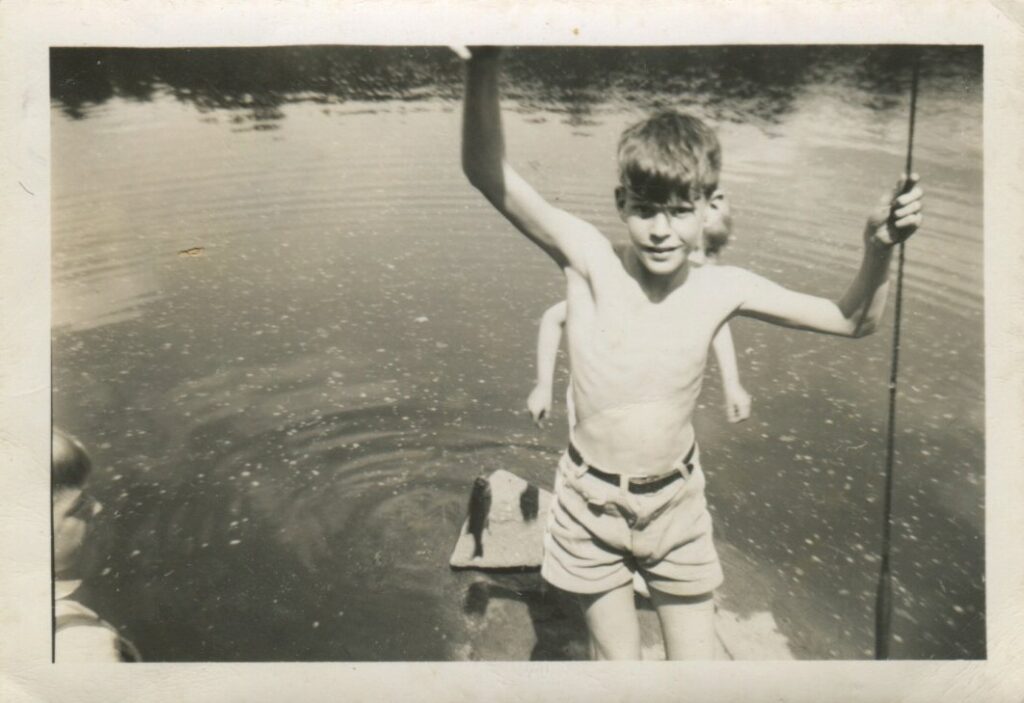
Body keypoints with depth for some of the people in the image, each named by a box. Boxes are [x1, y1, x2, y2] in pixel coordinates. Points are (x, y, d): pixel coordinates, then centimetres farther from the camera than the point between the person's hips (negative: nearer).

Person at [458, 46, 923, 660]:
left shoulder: (723, 289, -10)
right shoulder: (591, 261, -18)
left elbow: (853, 321, -1)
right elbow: (488, 174, -29)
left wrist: (878, 251, -19)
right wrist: (485, 63, -43)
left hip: (677, 503, 2)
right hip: (593, 502, -2)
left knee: (697, 659, 12)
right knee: (617, 658, 12)